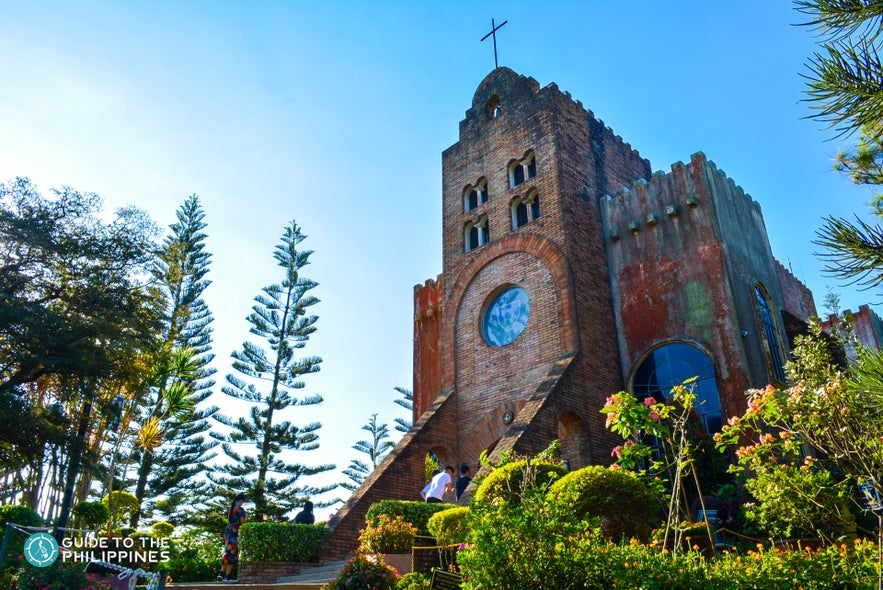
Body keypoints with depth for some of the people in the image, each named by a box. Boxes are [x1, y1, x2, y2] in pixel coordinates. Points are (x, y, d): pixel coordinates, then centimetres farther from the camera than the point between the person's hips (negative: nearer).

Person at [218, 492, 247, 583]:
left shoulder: (230, 508, 14)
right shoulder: (240, 509, -9)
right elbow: (242, 521, -12)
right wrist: (246, 516, 7)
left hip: (228, 531, 8)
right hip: (234, 532, -8)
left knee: (227, 553, 14)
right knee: (232, 554, -4)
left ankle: (222, 573, 9)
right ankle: (227, 576, -4)